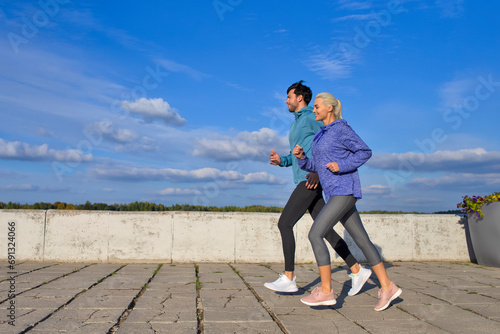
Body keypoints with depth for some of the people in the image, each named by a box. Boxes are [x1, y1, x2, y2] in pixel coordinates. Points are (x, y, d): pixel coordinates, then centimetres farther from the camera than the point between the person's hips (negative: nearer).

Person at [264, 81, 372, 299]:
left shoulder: (312, 117, -4)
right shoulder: (296, 125, 25)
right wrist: (281, 161, 8)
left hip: (312, 181, -10)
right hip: (304, 182, 10)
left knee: (284, 223, -12)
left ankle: (288, 278, -8)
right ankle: (357, 271, 12)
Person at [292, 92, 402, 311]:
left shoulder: (341, 129, -5)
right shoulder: (323, 134, 20)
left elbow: (365, 152, -5)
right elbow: (314, 166, 20)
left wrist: (341, 166, -15)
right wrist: (300, 156, 1)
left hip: (344, 190, -9)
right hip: (335, 194, 9)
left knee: (315, 234, -14)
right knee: (361, 239, 8)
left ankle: (326, 290, -7)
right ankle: (387, 287, 16)